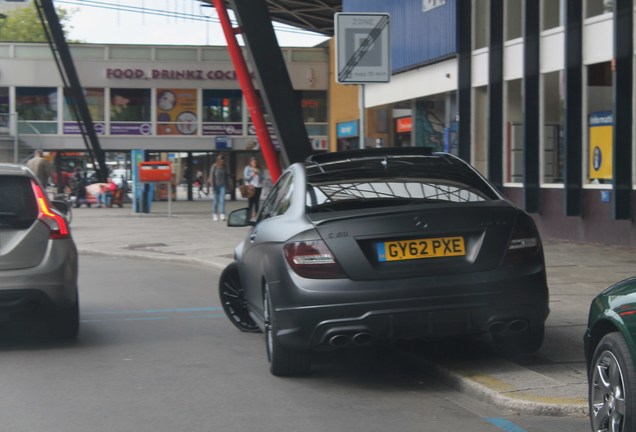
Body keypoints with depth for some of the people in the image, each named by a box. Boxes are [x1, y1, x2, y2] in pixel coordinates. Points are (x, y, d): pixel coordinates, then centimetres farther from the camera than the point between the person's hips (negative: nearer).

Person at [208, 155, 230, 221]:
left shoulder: (224, 167, 3)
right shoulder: (214, 166, -10)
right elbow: (211, 177, -10)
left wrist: (227, 185, 12)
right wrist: (213, 187, -14)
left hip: (223, 185, 3)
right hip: (216, 185, -3)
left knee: (222, 199, -8)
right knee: (215, 200, 3)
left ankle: (222, 215, -14)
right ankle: (215, 215, 15)